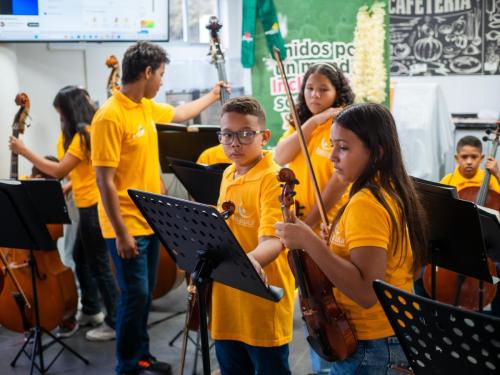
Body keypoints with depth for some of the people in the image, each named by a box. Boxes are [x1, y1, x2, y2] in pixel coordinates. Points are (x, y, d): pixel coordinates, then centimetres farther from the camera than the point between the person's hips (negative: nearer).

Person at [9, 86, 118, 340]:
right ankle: (91, 311, 33)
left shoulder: (84, 134, -18)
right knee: (80, 258, 20)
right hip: (89, 206, 10)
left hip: (94, 207, -10)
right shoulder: (87, 132, 13)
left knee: (98, 265, -2)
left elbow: (59, 170, -20)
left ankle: (115, 323, 8)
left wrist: (24, 151, -15)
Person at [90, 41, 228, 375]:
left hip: (150, 220, 9)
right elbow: (105, 180, -21)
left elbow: (181, 113, 30)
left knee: (146, 292, 17)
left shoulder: (147, 107, 7)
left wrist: (212, 96, 40)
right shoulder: (111, 116, -20)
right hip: (128, 226, -9)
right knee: (136, 295, -2)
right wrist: (121, 233, -21)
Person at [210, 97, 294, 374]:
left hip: (263, 302, -7)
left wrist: (251, 260, -48)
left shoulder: (272, 178, -16)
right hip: (227, 299, 7)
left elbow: (272, 240, -29)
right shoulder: (228, 175, 8)